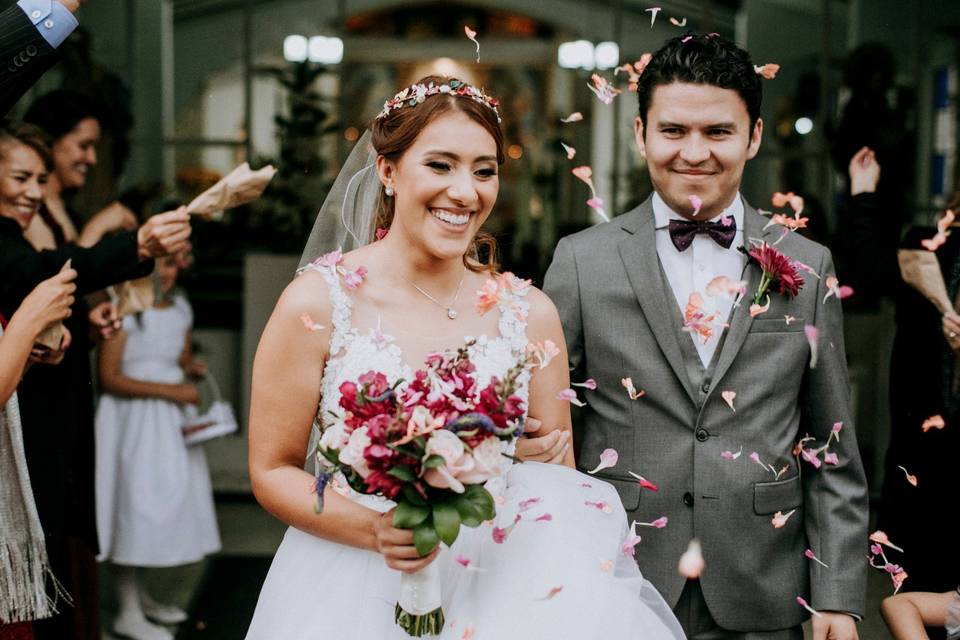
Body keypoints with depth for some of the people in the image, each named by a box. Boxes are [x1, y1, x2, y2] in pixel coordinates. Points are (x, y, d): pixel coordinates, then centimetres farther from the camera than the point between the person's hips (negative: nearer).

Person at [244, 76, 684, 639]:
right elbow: (274, 470, -5)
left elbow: (559, 482, 5)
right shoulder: (317, 303, -9)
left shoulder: (531, 314, -3)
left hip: (491, 586, 3)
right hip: (354, 592, -3)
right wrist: (373, 530, -21)